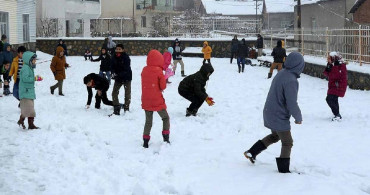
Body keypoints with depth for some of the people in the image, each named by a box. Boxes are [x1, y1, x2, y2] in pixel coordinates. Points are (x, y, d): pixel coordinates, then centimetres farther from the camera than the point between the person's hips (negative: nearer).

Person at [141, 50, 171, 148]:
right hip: (157, 101, -4)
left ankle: (145, 141, 11)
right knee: (165, 118, 13)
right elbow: (163, 86, -10)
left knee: (148, 121, 14)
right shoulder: (159, 71, -13)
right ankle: (166, 138, 6)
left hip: (146, 100, 5)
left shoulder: (144, 70, 2)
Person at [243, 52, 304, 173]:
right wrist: (298, 118, -7)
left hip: (269, 113, 9)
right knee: (287, 143, 8)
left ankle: (252, 152, 29)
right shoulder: (291, 81, -26)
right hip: (280, 118, -9)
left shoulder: (280, 74, 2)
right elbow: (292, 104, -25)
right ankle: (284, 170, 16)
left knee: (275, 136, 29)